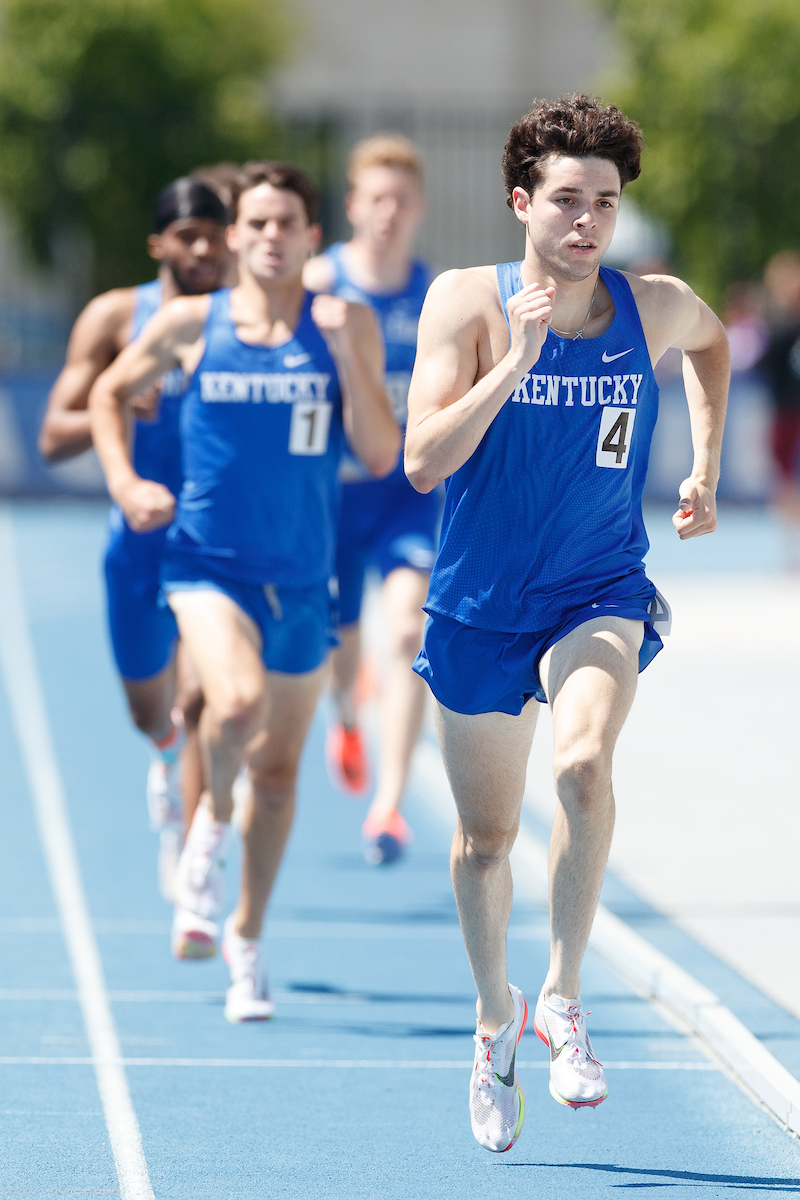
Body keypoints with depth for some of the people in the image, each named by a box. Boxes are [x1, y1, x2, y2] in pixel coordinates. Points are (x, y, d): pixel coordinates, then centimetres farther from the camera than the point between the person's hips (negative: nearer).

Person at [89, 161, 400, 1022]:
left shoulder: (347, 327, -1)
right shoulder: (191, 325, -2)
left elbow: (381, 457, -7)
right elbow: (109, 393, 15)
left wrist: (345, 353, -17)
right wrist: (124, 483, 0)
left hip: (301, 576, 2)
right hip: (209, 559, -2)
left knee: (278, 769, 12)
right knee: (238, 701, -31)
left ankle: (246, 937, 31)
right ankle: (212, 819, 2)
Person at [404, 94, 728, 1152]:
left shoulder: (656, 308, -6)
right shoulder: (468, 301, -13)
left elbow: (711, 339, 21)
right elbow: (423, 462, -21)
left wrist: (705, 468, 15)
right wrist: (517, 361, -28)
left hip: (600, 596, 0)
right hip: (479, 608, 0)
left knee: (583, 765, -30)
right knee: (486, 836, 11)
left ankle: (564, 998, -13)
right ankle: (496, 1018, 38)